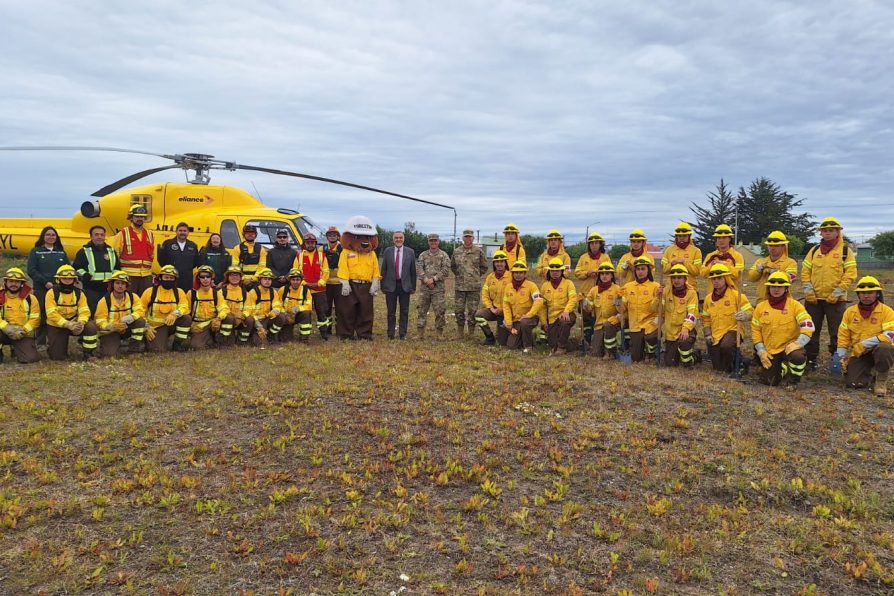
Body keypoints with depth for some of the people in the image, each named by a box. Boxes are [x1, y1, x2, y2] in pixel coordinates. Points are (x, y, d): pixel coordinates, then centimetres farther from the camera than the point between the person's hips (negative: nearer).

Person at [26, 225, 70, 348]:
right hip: (41, 289, -2)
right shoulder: (35, 251, 6)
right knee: (42, 316, -2)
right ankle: (41, 343, 6)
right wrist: (45, 282, -13)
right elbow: (31, 270, -3)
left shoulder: (61, 252, 16)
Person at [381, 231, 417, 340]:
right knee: (391, 312, 6)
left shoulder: (410, 252, 3)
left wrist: (413, 286, 0)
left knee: (404, 312, 5)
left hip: (405, 285, 0)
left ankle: (403, 334, 13)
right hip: (391, 285, 0)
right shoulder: (387, 251, 3)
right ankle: (390, 335, 15)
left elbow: (413, 271, 3)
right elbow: (384, 270, 4)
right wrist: (383, 285, 0)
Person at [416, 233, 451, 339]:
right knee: (421, 309, 2)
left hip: (439, 287, -2)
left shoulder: (443, 255, 5)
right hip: (424, 287, 2)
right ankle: (420, 333, 9)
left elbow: (446, 270, -6)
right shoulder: (423, 255, 12)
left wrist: (434, 279, -13)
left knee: (440, 311, 0)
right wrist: (426, 280, -13)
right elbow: (419, 268, 1)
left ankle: (439, 333, 9)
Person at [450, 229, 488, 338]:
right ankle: (460, 332, 17)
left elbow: (484, 267, 9)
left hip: (474, 286, -2)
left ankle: (471, 332, 14)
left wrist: (475, 276, 4)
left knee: (472, 310, 3)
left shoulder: (479, 251, 1)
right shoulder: (456, 251, 7)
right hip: (459, 286, 2)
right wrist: (459, 275, 10)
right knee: (458, 310, 5)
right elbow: (452, 266, 20)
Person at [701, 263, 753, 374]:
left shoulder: (736, 295, -6)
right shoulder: (708, 298, 9)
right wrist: (708, 334, 6)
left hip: (732, 330, -4)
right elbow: (706, 319, 18)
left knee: (726, 345, -38)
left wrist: (743, 316, -30)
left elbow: (749, 311, -7)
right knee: (718, 368, 0)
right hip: (715, 334, 5)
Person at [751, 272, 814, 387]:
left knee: (798, 356, -38)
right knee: (768, 382, -2)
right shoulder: (760, 307, 4)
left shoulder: (794, 305, -3)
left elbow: (807, 325, -13)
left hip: (789, 346, -3)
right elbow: (755, 330, 7)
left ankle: (792, 381, -6)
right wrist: (761, 350, -2)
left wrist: (798, 343, -25)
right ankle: (779, 369, 34)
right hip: (770, 351, 3)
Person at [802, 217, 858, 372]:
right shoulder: (814, 250, 10)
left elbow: (850, 273, -6)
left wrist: (838, 292, -14)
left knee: (836, 332, 3)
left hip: (836, 299, -3)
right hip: (813, 298, 3)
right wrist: (807, 289, -4)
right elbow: (805, 271, 9)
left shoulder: (846, 250, 0)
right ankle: (811, 359, 17)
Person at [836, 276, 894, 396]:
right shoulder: (850, 312, 3)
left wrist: (864, 344, -25)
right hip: (858, 353, 3)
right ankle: (870, 371, 25)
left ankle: (881, 381, -11)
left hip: (878, 348, -3)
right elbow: (843, 336, 6)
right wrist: (841, 357, 1)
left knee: (884, 349, -39)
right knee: (853, 383, -12)